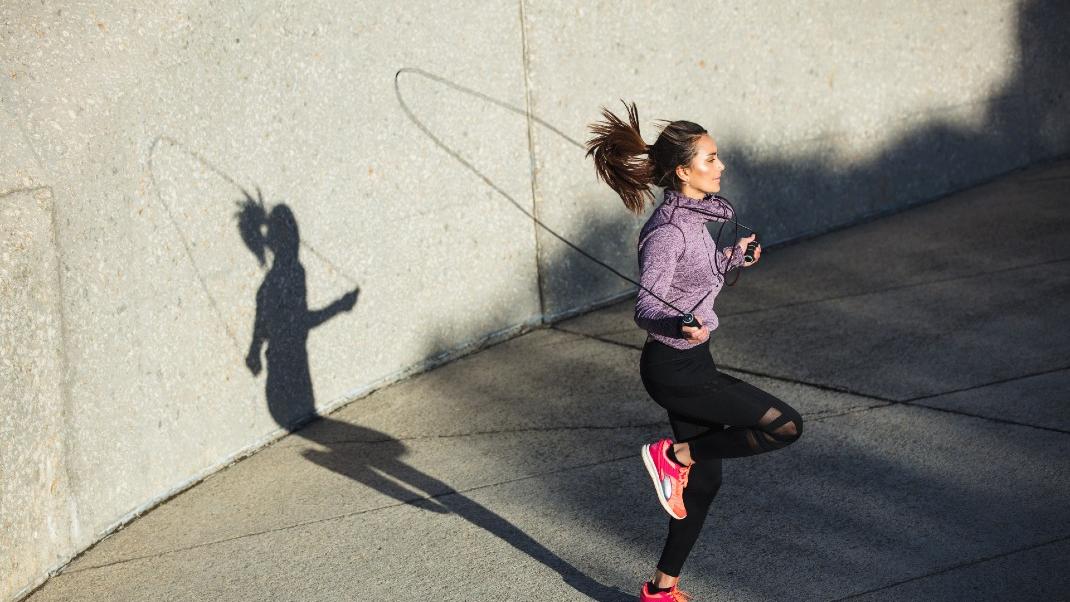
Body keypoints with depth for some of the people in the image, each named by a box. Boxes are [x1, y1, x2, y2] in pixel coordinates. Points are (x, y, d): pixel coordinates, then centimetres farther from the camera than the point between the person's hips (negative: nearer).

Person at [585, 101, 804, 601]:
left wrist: (732, 259, 32)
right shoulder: (668, 231, -21)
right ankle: (674, 454, -1)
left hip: (689, 363, 10)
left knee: (703, 482, 15)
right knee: (785, 425, -13)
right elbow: (646, 307, -27)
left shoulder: (691, 215, 7)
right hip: (675, 368, -10)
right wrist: (679, 327, -46)